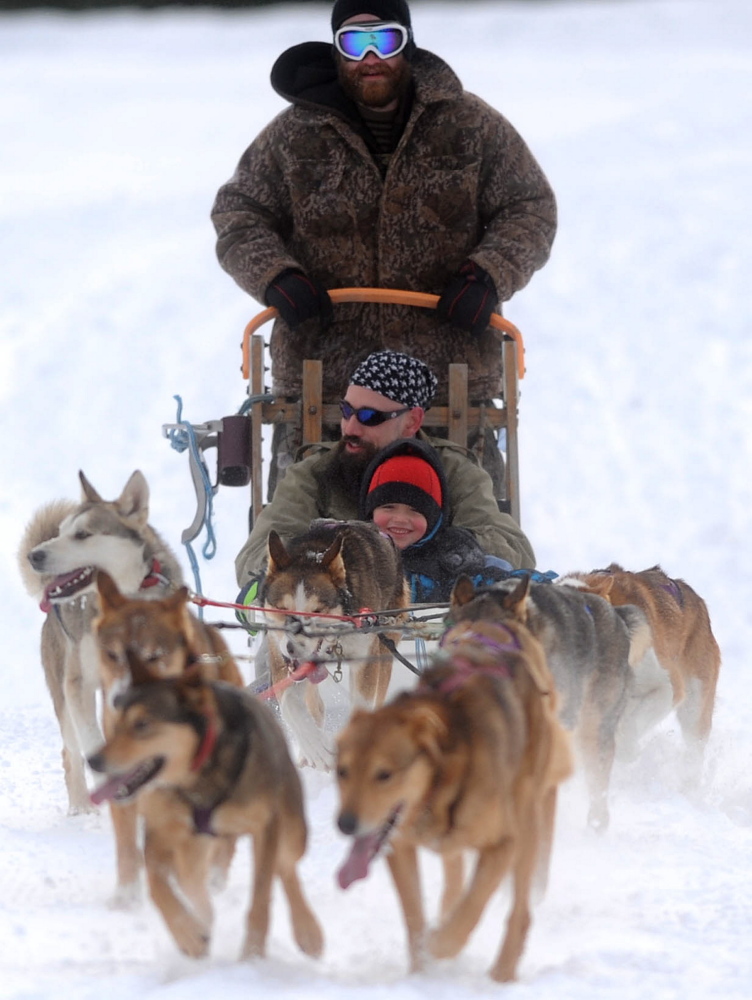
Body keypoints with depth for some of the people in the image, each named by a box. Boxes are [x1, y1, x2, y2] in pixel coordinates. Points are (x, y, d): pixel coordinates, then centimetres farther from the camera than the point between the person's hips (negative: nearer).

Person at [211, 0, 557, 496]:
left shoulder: (471, 126, 4)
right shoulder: (294, 136, 4)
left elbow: (530, 208, 8)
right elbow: (238, 214, 10)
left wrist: (490, 273, -10)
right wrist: (275, 276, -10)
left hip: (451, 380, 0)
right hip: (321, 376, 0)